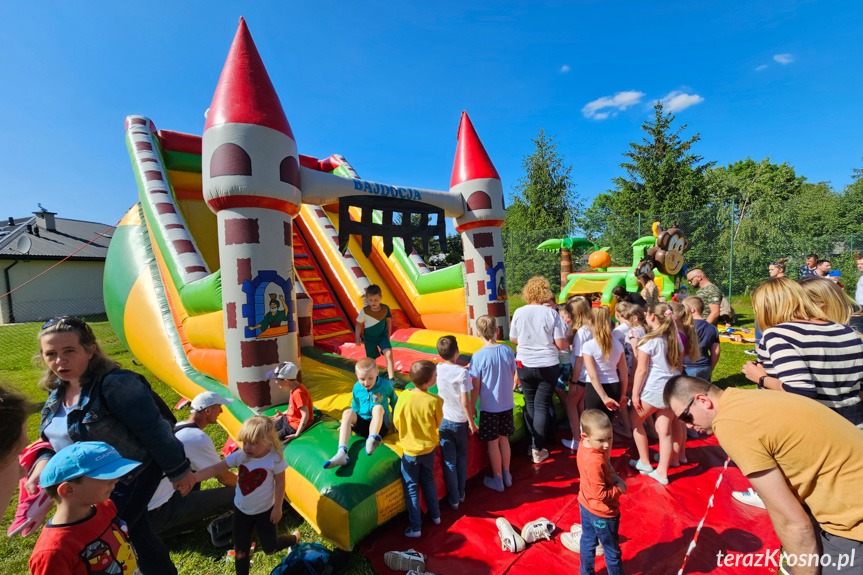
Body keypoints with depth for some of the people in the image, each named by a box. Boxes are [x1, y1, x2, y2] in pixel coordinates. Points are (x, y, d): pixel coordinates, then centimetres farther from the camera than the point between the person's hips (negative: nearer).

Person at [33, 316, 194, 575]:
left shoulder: (115, 384, -27)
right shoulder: (58, 389, 1)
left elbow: (155, 431, -25)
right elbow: (56, 436, 13)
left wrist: (178, 471, -20)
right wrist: (44, 461, -8)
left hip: (128, 482, -8)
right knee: (136, 536, 21)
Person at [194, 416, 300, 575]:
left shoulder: (275, 459, -26)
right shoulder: (240, 456, -18)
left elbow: (280, 483, -16)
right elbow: (215, 469, -18)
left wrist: (277, 507, -11)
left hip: (265, 511, -3)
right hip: (241, 509, 3)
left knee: (270, 549, 11)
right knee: (241, 551, 12)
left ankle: (294, 538, 41)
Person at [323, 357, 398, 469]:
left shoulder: (385, 385, -6)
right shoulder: (357, 388, 2)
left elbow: (394, 402, 8)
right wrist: (348, 423, 10)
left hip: (381, 425, -3)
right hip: (362, 425, 3)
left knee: (378, 407, -33)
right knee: (347, 413, -27)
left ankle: (372, 439, -57)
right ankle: (342, 453, -41)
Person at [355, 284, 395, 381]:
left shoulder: (385, 308, -14)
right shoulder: (364, 311, -20)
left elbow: (388, 320, 4)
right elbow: (359, 324, -6)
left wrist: (388, 334, 11)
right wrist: (357, 338, -10)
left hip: (382, 336, 1)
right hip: (369, 338, -1)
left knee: (389, 354, -20)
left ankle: (391, 378, -14)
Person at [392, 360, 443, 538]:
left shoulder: (404, 396, -23)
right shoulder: (434, 400, -24)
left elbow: (396, 422, -8)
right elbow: (438, 424, -5)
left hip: (410, 450, -1)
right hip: (429, 448, 1)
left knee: (411, 486, 16)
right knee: (428, 479, 26)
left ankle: (415, 527, 26)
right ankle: (435, 515, 41)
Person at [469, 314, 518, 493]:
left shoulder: (479, 356, -19)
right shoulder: (507, 350, -7)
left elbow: (476, 386, -13)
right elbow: (512, 377, 4)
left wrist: (472, 407, 0)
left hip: (489, 406, -4)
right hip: (507, 404, 4)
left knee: (492, 443, 11)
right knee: (504, 439, 20)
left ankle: (497, 480, 26)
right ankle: (507, 476, 34)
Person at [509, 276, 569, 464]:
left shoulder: (519, 312, -6)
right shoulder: (551, 313, -11)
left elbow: (513, 339, 4)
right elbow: (561, 344, -9)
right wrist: (567, 342, 13)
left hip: (525, 365, 2)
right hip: (548, 366, -2)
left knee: (530, 404, 17)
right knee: (541, 406, 7)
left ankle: (532, 445, 27)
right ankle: (538, 450, 12)